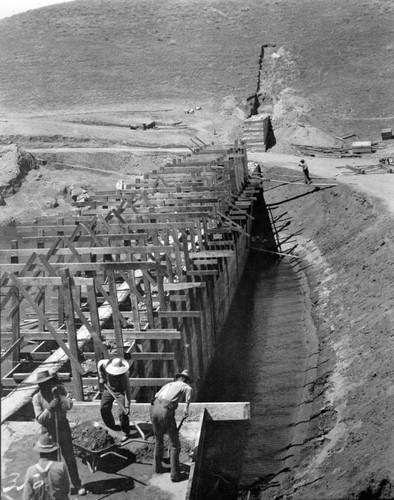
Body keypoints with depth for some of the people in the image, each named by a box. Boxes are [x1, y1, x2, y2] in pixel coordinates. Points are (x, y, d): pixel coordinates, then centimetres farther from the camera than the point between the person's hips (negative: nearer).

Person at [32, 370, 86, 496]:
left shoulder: (60, 390, -9)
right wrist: (49, 408, -29)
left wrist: (58, 394, -29)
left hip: (63, 429, 0)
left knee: (70, 458, 7)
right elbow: (39, 419, -14)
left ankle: (77, 484, 20)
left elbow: (69, 406, -21)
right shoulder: (37, 398, -11)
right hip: (48, 432, 0)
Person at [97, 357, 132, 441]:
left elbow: (127, 391, -30)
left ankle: (125, 432, 7)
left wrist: (127, 406, -31)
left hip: (120, 391, -4)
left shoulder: (124, 375, -34)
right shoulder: (105, 364, -26)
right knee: (103, 409, 7)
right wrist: (101, 377, -2)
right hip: (108, 389, 5)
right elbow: (99, 364, 1)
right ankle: (111, 427, 31)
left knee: (122, 413, -12)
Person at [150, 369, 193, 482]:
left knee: (158, 440, 28)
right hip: (166, 411, -6)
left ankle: (158, 467, 40)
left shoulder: (168, 385, 31)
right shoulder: (184, 386, 15)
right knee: (175, 445, 10)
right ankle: (175, 474, 11)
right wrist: (187, 408, -8)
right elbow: (189, 390, -11)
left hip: (154, 408, 6)